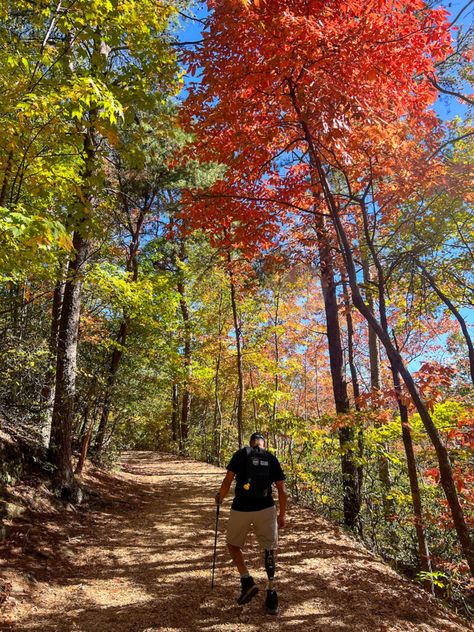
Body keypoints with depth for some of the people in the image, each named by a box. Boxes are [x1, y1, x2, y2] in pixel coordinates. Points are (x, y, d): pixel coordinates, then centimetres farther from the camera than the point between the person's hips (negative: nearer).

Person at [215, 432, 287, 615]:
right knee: (270, 548, 19)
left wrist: (220, 497, 12)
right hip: (266, 509, 2)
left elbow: (227, 480, -6)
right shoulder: (272, 459, 5)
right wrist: (282, 515, 13)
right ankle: (270, 592, 19)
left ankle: (247, 580, 11)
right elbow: (282, 490, 4)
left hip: (240, 509, -1)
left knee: (233, 544, 22)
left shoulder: (241, 454, 0)